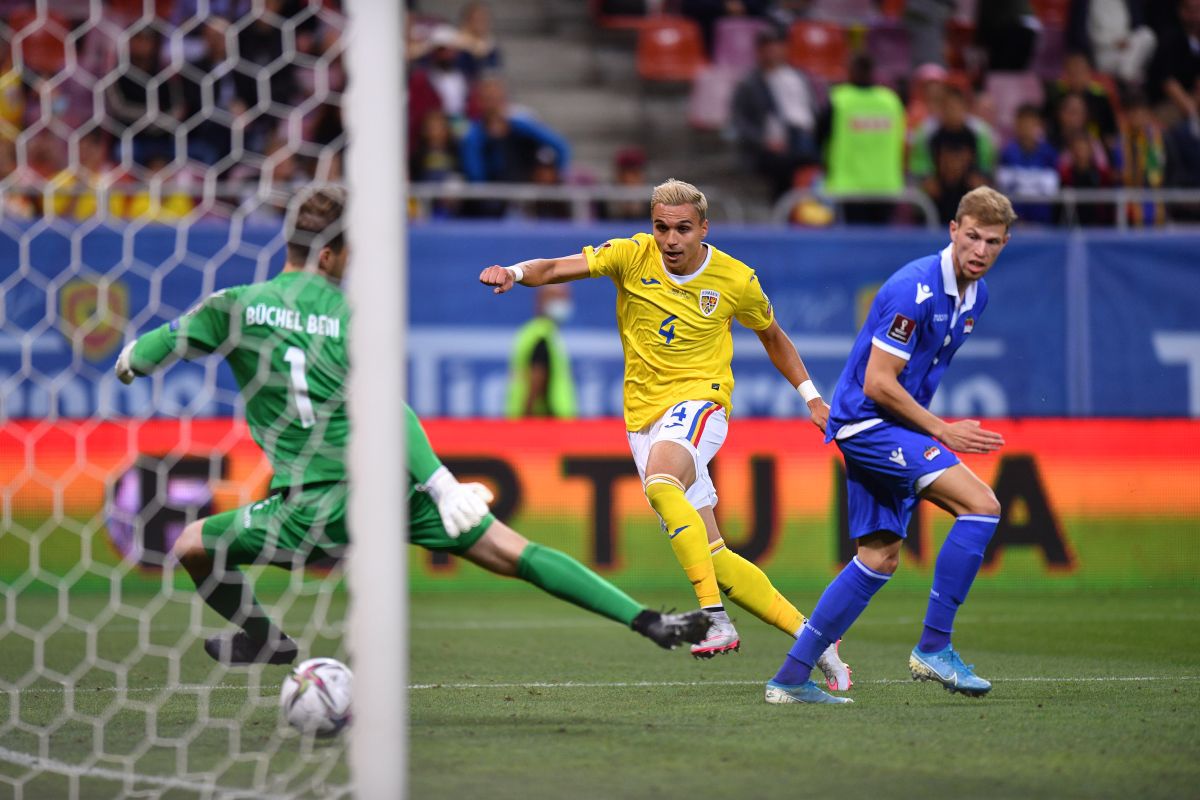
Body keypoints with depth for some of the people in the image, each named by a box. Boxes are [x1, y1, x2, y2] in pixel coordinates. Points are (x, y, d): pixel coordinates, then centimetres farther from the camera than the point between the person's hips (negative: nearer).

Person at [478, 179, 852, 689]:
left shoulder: (736, 280, -2)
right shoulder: (632, 256, -2)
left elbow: (772, 336, 17)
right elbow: (556, 269, -10)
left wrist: (810, 396, 16)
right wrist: (515, 273, -30)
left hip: (700, 400, -3)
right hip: (644, 416, 3)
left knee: (661, 481, -37)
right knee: (715, 561, -2)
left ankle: (715, 616, -40)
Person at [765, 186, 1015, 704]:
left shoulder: (975, 295, 8)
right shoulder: (915, 288, -21)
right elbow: (878, 384, -22)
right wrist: (941, 431, -17)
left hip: (890, 427, 10)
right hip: (867, 422, -10)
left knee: (879, 559, 11)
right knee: (981, 505, -21)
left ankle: (791, 678, 15)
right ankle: (933, 647, -15)